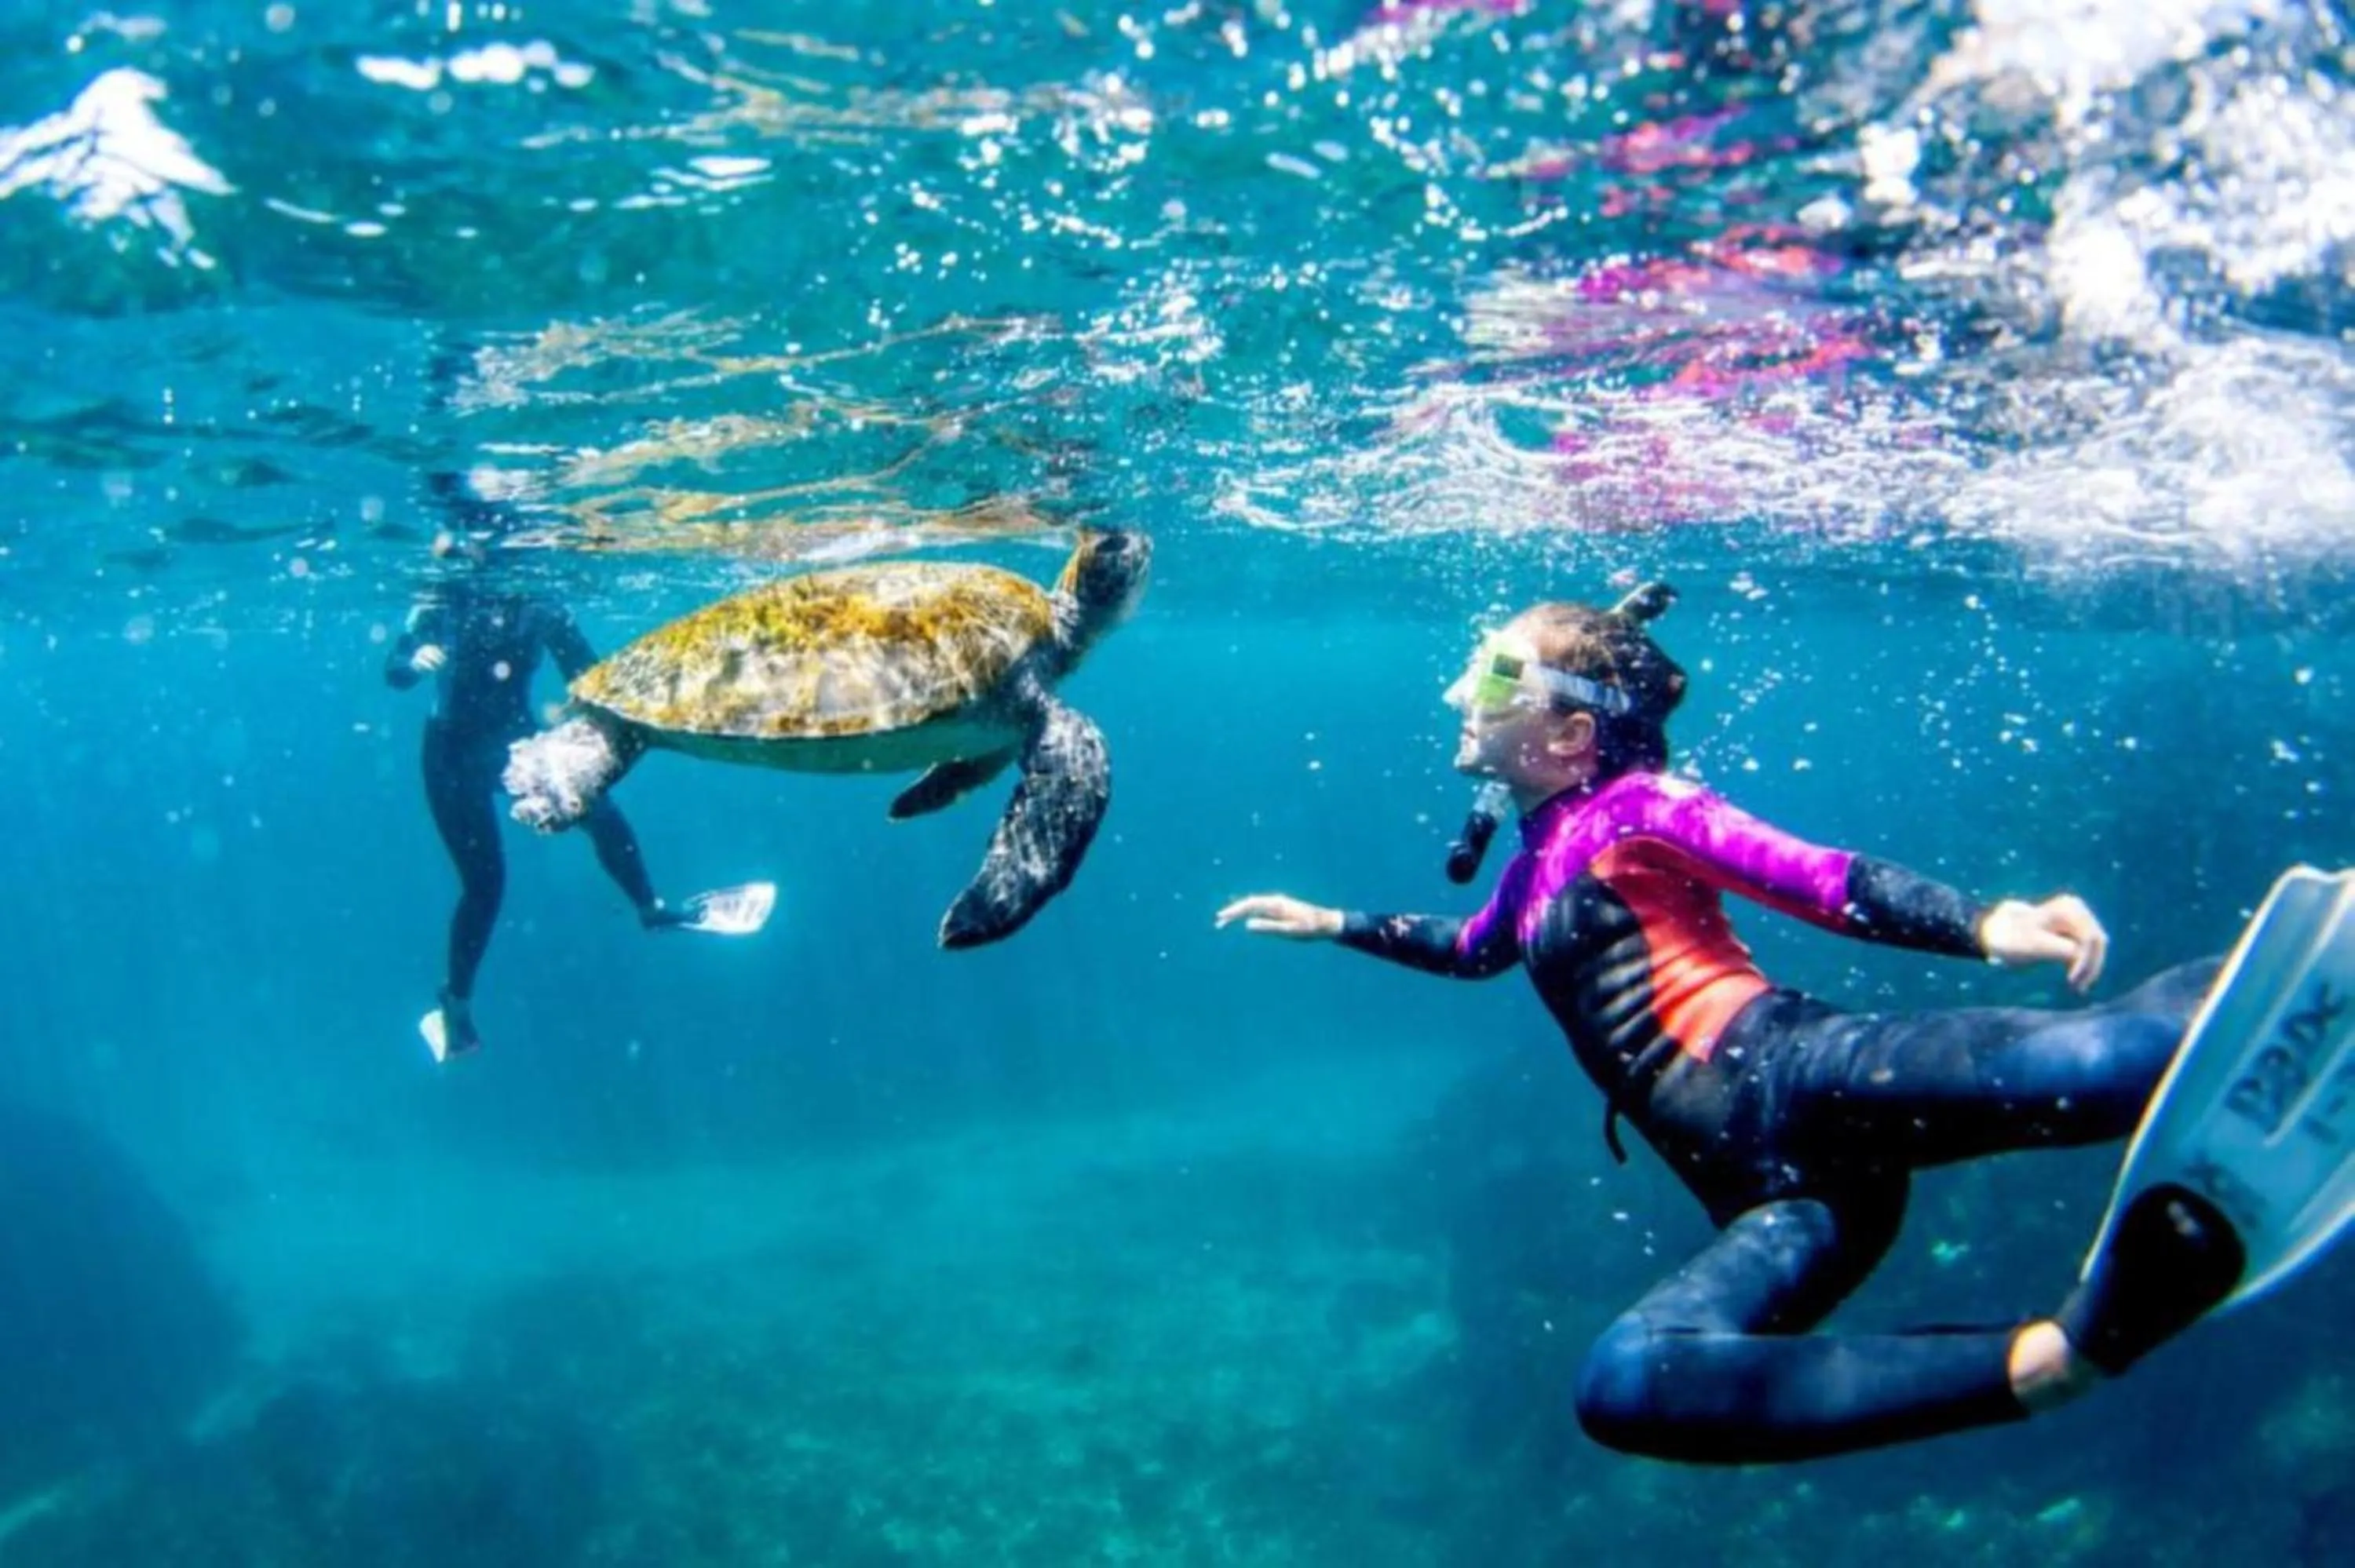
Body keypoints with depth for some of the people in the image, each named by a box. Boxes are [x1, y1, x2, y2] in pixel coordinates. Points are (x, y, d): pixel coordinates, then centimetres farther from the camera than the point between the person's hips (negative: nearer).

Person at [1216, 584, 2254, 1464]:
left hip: (1801, 1079, -7)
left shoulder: (1633, 810, 4)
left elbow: (1831, 882, -8)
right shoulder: (1536, 866, 28)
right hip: (1772, 1191, 7)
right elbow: (1470, 951, 52)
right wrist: (1331, 925, 56)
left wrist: (1986, 925, -26)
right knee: (1622, 1390, -24)